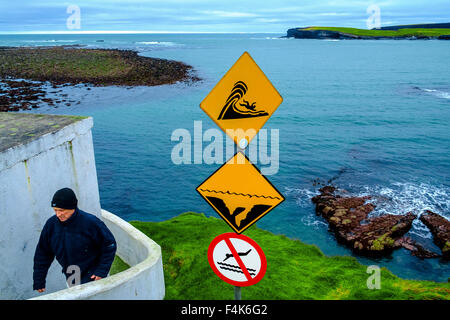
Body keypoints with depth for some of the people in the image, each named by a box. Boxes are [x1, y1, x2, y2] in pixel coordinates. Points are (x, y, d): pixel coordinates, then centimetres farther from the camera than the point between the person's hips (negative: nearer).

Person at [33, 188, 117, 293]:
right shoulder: (51, 224, -9)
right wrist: (38, 281, 5)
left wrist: (102, 271, -17)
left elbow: (109, 245, -13)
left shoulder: (90, 222, -23)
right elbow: (43, 253, 3)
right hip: (70, 278, 5)